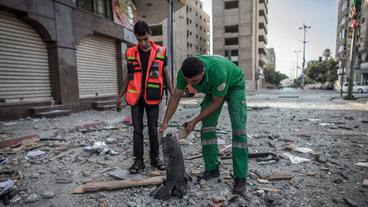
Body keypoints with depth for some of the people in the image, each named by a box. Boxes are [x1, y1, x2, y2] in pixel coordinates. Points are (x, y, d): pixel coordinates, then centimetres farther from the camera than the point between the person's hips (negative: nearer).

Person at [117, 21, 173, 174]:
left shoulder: (160, 52, 0)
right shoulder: (130, 53, 4)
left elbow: (165, 75, 5)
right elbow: (129, 76, 11)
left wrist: (172, 94, 2)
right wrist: (120, 95, 11)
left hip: (152, 97, -1)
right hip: (135, 97, 2)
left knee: (153, 129, 7)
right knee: (137, 129, 6)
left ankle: (155, 158, 22)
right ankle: (138, 160, 15)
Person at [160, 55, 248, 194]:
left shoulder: (217, 72, -43)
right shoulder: (184, 72, -28)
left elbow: (216, 103, -29)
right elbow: (175, 97, -15)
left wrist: (195, 121, -25)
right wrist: (165, 122, -20)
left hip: (234, 85, -5)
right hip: (212, 89, 5)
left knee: (238, 127, -17)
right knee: (207, 127, -4)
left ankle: (240, 177, -11)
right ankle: (212, 169, 9)